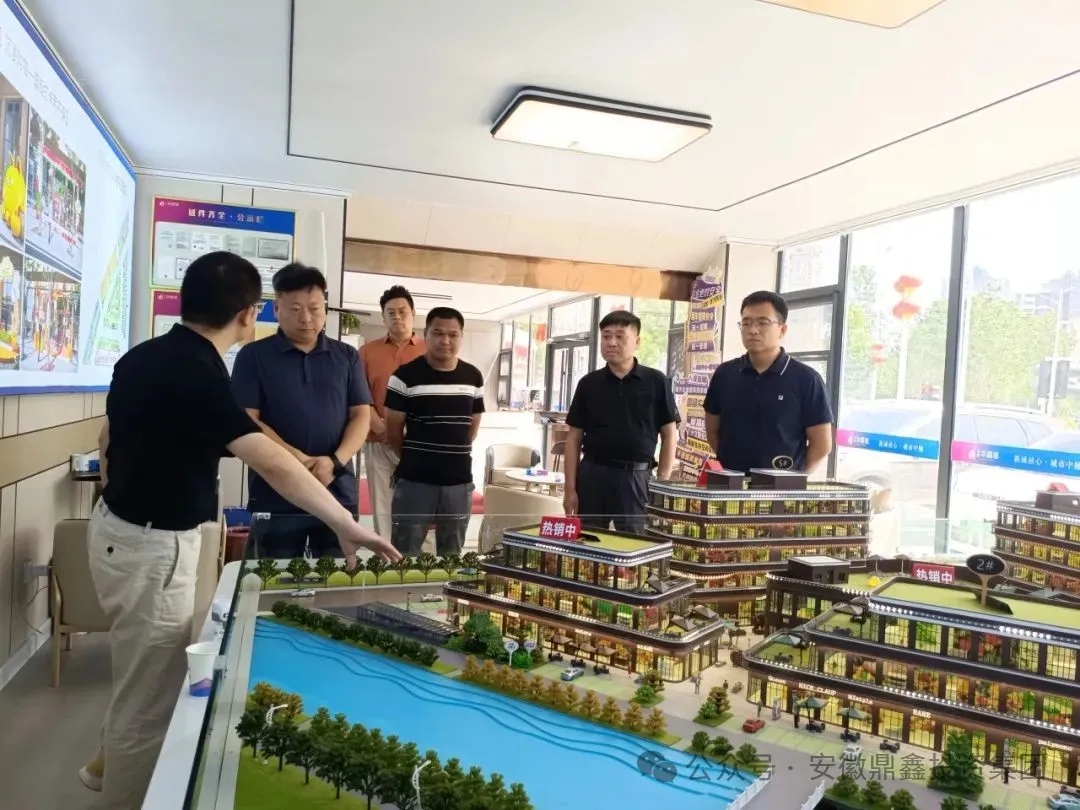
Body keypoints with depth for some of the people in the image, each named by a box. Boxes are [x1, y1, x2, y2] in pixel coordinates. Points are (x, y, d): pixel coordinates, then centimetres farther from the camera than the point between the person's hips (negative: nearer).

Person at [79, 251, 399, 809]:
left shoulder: (141, 357, 3)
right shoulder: (196, 376, -26)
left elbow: (108, 441, 15)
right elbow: (275, 466, -33)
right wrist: (348, 527, -29)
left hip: (118, 527, 10)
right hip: (152, 548, -10)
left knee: (150, 674, 28)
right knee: (150, 695, 8)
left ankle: (109, 765, 48)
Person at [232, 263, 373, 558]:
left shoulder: (347, 357, 9)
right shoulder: (254, 356, 3)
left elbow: (361, 416, 5)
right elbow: (246, 421, -4)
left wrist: (334, 461, -13)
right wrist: (298, 460, -16)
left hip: (339, 495, 2)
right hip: (275, 497, -2)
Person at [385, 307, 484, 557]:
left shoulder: (473, 377, 6)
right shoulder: (405, 376, -7)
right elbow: (393, 431, -1)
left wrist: (454, 456, 13)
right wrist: (413, 460, 9)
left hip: (460, 482, 4)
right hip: (414, 481, -3)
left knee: (452, 557, 15)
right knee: (404, 555, 4)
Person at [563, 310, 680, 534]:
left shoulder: (656, 382, 0)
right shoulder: (589, 383, 4)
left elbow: (669, 434, 3)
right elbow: (574, 437, 6)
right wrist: (570, 489, 0)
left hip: (636, 477, -2)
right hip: (592, 474, 2)